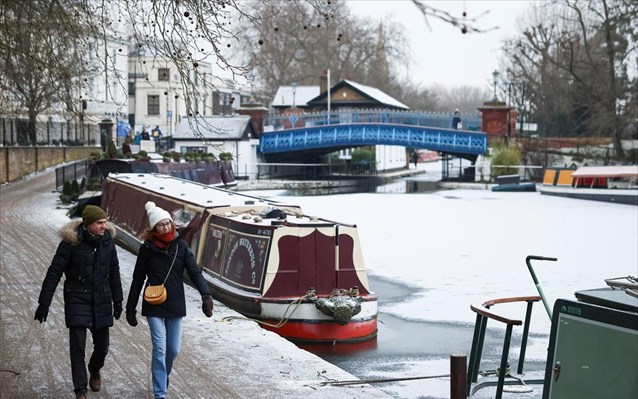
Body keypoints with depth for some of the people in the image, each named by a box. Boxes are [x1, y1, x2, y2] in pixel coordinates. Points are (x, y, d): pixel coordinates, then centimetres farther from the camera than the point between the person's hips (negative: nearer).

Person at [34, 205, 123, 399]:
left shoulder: (107, 241, 0)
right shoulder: (71, 243, -13)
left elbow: (114, 274, 11)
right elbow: (53, 274, -10)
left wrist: (118, 301, 14)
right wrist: (43, 304, -10)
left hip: (102, 301, 4)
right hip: (77, 301, -4)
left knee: (102, 345, 11)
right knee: (77, 347, -6)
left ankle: (95, 371, 43)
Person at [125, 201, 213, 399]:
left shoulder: (181, 246, -1)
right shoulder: (147, 249, -5)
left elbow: (195, 272, -9)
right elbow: (138, 280, 2)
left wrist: (206, 295, -24)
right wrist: (130, 308, 4)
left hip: (176, 307, 2)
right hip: (154, 307, -2)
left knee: (173, 349, 10)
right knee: (160, 349, -7)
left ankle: (164, 375, 41)